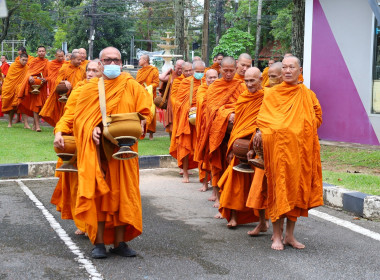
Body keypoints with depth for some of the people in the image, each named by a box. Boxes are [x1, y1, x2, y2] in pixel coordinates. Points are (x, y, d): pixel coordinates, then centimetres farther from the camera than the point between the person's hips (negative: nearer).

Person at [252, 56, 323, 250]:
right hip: (279, 146, -3)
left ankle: (289, 235, 17)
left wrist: (304, 130, 3)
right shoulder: (272, 93, 4)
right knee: (278, 188, -4)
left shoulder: (308, 95, 10)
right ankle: (277, 236, 4)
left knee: (297, 188, 6)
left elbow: (317, 117, 20)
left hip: (301, 147, 3)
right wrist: (261, 131, -20)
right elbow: (264, 118, 0)